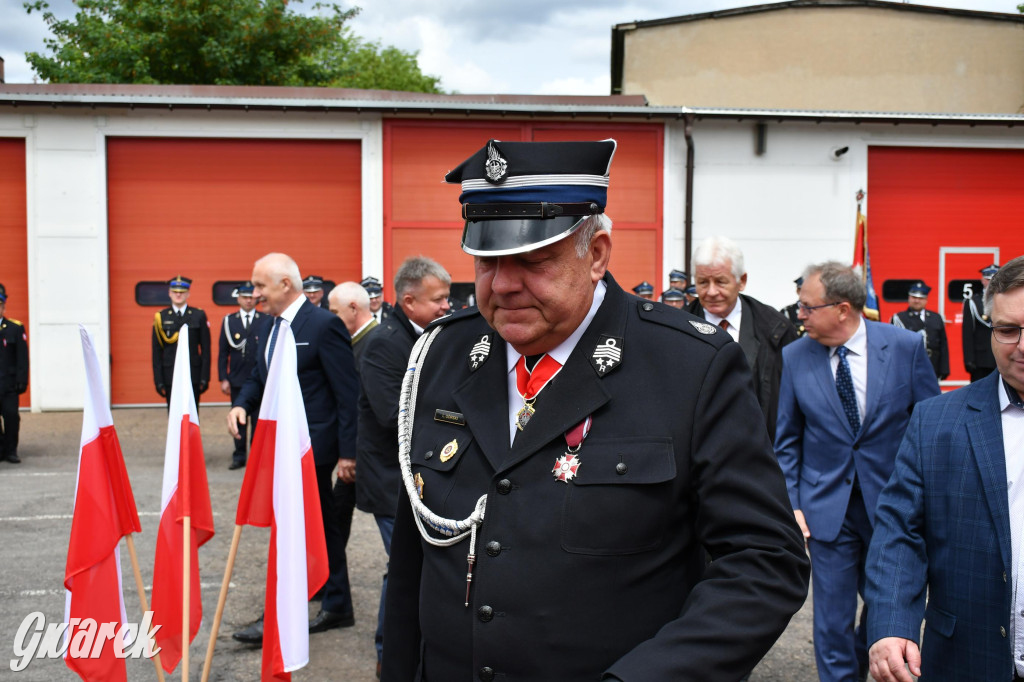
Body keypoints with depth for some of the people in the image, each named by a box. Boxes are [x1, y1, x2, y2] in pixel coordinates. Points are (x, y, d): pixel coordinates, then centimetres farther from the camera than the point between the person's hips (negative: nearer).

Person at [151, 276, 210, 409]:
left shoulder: (199, 316, 5)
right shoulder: (161, 317, 6)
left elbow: (206, 349, 4)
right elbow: (157, 352, 6)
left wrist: (204, 378, -3)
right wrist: (159, 381, 0)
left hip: (193, 377, -1)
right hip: (170, 376, 1)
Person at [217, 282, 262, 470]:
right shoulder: (229, 321, 6)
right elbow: (223, 352, 6)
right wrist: (223, 379, 0)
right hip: (236, 380, 2)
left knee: (258, 420, 3)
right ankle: (239, 456, 15)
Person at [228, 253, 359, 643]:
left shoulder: (324, 326, -14)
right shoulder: (266, 326, 11)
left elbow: (348, 392, -14)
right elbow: (259, 377, 21)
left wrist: (348, 452, -15)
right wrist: (241, 404, -1)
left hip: (311, 446, -8)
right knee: (320, 527, 16)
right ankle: (337, 607, 27)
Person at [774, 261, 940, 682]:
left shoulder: (906, 347, -9)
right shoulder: (794, 357, -5)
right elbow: (787, 440, 3)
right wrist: (791, 502, -3)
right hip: (828, 508, 0)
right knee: (833, 622, 4)